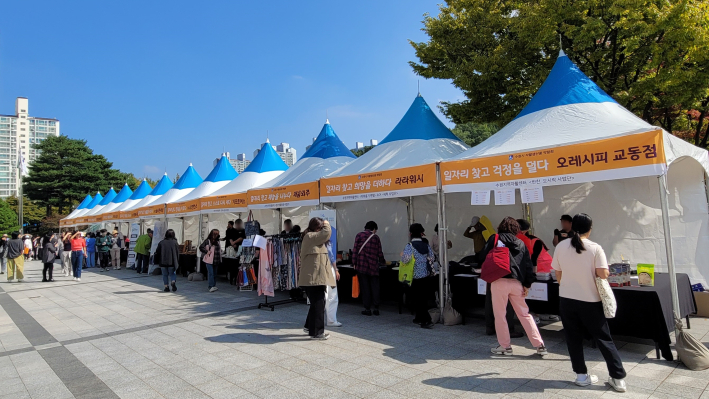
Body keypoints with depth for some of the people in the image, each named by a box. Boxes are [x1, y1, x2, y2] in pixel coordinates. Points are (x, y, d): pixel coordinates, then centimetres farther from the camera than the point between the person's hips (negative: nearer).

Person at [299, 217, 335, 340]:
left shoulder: (314, 238, 20)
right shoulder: (310, 236, -13)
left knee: (317, 303, 18)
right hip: (313, 278, -11)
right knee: (318, 304, -5)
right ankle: (316, 332, 3)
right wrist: (326, 224, -6)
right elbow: (326, 233, -21)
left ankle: (309, 326, 31)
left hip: (315, 278, 11)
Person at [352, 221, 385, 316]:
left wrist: (354, 263, 0)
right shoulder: (376, 237, 6)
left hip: (361, 266, -1)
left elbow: (355, 250, -4)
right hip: (373, 266, 1)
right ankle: (376, 308, 10)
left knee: (365, 288, 5)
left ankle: (367, 309, 8)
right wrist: (382, 261, 27)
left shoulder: (359, 236, 2)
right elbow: (379, 253, 9)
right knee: (375, 287, 9)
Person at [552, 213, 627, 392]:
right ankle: (618, 378, 16)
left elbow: (558, 275, 3)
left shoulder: (561, 246, -2)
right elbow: (603, 274, -15)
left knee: (574, 339, 11)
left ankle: (582, 375, 17)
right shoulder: (595, 248, -10)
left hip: (567, 299, 2)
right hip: (590, 300, -1)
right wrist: (593, 272, 6)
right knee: (604, 339, 11)